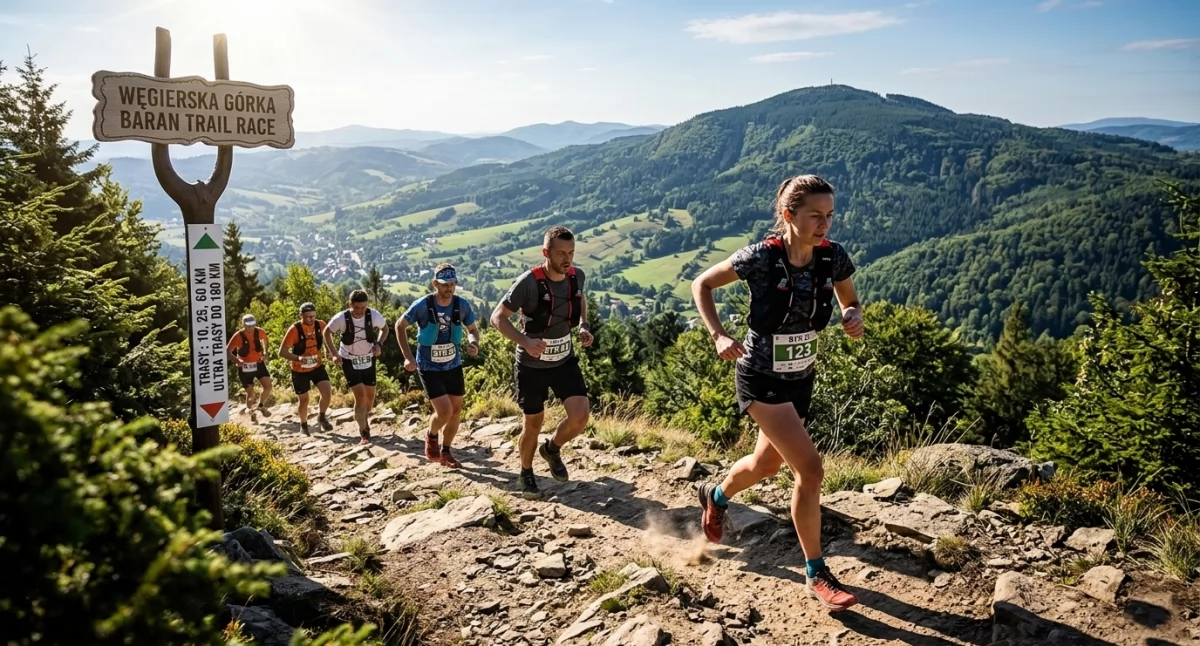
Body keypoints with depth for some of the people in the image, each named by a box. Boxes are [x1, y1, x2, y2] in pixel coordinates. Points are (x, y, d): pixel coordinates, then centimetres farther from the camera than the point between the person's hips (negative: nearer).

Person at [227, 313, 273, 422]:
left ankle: (261, 406, 15)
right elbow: (227, 350, -12)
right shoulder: (238, 336, -20)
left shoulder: (260, 332, -10)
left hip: (258, 364, 3)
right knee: (250, 393, 5)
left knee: (268, 386, -12)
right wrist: (237, 360, -26)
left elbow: (264, 339, 15)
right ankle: (251, 412, 32)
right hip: (245, 367, -3)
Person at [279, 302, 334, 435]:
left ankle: (321, 417, 12)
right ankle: (303, 424, 35)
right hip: (300, 370, -2)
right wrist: (298, 358, -39)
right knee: (304, 399, 9)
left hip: (317, 366, 2)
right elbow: (282, 351, -23)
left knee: (326, 393, -15)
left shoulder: (321, 325, -12)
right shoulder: (294, 329, -23)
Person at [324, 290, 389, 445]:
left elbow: (384, 328, 2)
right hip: (349, 361, -3)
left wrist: (379, 344, -14)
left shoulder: (374, 315, -20)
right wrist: (334, 354, -11)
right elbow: (327, 332, -5)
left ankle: (364, 420, 39)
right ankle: (364, 432, -2)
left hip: (368, 360, 3)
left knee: (370, 395, 10)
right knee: (360, 395, -14)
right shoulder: (341, 318, -24)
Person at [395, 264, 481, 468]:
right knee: (444, 411, -14)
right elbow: (400, 326, -5)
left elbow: (472, 329, 6)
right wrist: (408, 357, -12)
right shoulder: (422, 305, -19)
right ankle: (431, 436, 19)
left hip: (453, 365, 4)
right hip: (429, 368, -4)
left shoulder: (462, 305, -11)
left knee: (456, 411, 9)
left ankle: (445, 452, 29)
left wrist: (474, 343, -17)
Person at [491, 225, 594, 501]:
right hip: (532, 365, -3)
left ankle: (551, 449, 21)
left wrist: (584, 327, -2)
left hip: (565, 361, 4)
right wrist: (525, 341, -35)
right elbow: (498, 317, -19)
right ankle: (526, 474, 37)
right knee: (533, 425, 10)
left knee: (580, 417, -11)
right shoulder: (529, 282, -25)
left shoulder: (576, 276, -9)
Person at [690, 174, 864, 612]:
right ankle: (817, 575, 2)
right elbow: (702, 284, -7)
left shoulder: (834, 258, -10)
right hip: (761, 378, -6)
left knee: (766, 464, 22)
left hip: (801, 378, 6)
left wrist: (854, 317, -15)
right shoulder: (760, 258, -22)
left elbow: (850, 301, 9)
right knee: (810, 468, -15)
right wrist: (718, 335, -19)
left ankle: (716, 496, 55)